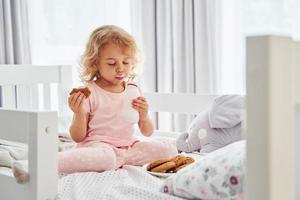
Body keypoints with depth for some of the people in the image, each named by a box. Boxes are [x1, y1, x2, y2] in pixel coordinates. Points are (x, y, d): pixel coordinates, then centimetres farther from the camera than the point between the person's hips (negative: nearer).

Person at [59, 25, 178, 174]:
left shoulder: (134, 91, 8)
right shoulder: (89, 93, -5)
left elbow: (147, 133, 12)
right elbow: (78, 137, -3)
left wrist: (144, 115, -9)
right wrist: (79, 114, -21)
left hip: (129, 146, 6)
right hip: (98, 145, -6)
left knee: (170, 150, -9)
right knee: (105, 158, -40)